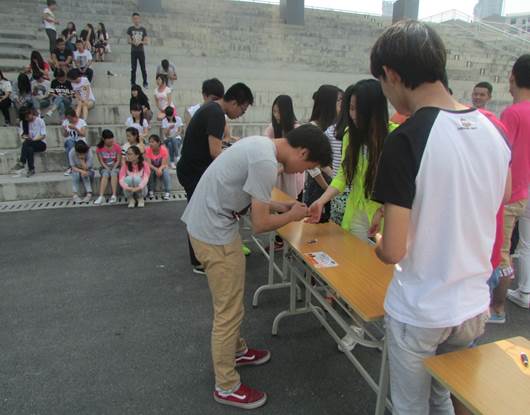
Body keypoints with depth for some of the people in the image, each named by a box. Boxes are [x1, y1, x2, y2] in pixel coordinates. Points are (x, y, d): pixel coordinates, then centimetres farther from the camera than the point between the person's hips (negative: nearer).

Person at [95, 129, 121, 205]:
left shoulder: (117, 147, -6)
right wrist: (107, 168, -17)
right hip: (105, 167, 1)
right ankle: (101, 197, -38)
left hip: (115, 167, 0)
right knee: (105, 174, -31)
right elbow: (101, 161, -4)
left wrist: (113, 169, -17)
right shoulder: (100, 148, -5)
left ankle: (114, 196, -37)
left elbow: (118, 160, -5)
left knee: (113, 173, -33)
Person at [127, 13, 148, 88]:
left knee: (143, 68, 0)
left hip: (141, 51, 0)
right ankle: (133, 83, 13)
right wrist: (133, 42, -22)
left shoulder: (143, 29, 3)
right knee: (133, 68, 4)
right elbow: (128, 41, 0)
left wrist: (140, 42, -18)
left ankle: (145, 83, 9)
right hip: (133, 51, 0)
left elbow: (147, 41, 1)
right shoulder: (130, 29, 2)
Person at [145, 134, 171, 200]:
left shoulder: (164, 150, -22)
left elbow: (164, 164, -24)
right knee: (149, 171, -32)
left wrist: (160, 169, -46)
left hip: (162, 168, -1)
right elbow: (148, 164, -22)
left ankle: (167, 192, -27)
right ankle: (151, 191, -17)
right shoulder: (148, 150, -18)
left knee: (165, 171, -33)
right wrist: (156, 169, -41)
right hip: (153, 168, 1)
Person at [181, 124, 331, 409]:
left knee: (230, 302, 24)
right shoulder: (266, 162, -24)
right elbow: (260, 224, -20)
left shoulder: (262, 145, 7)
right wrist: (292, 216, -3)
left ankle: (236, 351, 44)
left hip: (207, 223, 10)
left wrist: (279, 206, 9)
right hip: (214, 233, -10)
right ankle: (226, 387, 20)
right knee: (229, 311, 2)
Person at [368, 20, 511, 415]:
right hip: (474, 307, 6)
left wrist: (378, 237, 1)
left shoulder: (405, 140, -23)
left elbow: (393, 251, -22)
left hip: (419, 312, -6)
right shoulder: (493, 130, -3)